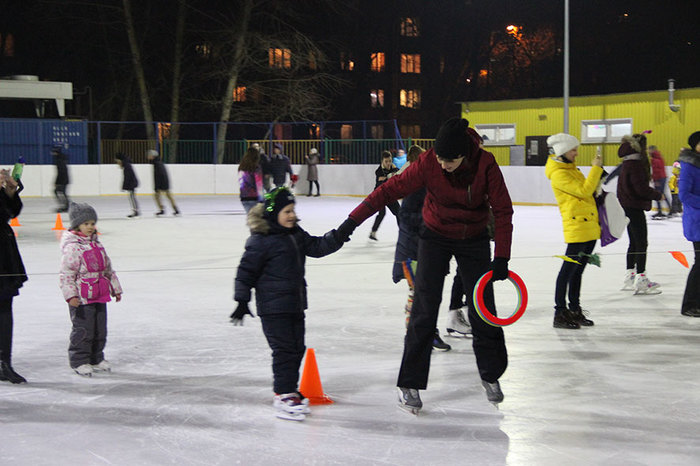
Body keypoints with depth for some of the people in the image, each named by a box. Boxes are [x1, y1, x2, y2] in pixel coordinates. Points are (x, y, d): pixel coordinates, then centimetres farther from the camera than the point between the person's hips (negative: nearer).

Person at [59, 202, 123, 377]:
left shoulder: (97, 244, 12)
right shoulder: (72, 246, -12)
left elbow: (107, 268, 21)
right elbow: (66, 273, -16)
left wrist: (115, 288, 23)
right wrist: (71, 295, -23)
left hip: (99, 296, 8)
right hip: (81, 297, -8)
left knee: (100, 329, 13)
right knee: (83, 329, -3)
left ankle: (96, 359, 26)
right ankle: (79, 361, 10)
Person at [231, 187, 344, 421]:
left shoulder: (297, 235, 10)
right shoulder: (260, 241, -14)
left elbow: (317, 247, 15)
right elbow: (246, 270, -11)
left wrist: (339, 236, -1)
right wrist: (242, 300, -12)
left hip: (295, 304, 8)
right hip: (273, 307, -8)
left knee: (297, 348, 13)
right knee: (284, 349, -8)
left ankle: (288, 390, 26)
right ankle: (283, 395, -1)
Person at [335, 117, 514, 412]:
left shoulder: (485, 164, -22)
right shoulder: (428, 163, -23)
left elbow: (503, 210, -16)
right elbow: (390, 190, -20)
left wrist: (502, 257, -21)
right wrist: (353, 220, -26)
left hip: (474, 240, 1)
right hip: (435, 237, -1)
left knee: (483, 309, 4)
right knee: (424, 309, -8)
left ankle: (491, 375, 25)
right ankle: (409, 384, -2)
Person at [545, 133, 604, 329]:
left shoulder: (571, 169, 18)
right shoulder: (559, 174, -12)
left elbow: (587, 190, 26)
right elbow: (584, 191, -19)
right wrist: (596, 168, -13)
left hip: (590, 226, 10)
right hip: (577, 226, -10)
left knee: (578, 269, 13)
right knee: (569, 269, -7)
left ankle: (575, 310, 20)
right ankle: (560, 313, -3)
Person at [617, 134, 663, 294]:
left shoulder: (627, 163, 11)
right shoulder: (635, 164, -18)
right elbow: (641, 188, -21)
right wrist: (657, 195, -8)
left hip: (628, 207, 10)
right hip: (634, 207, -10)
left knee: (634, 242, 17)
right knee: (641, 243, -6)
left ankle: (630, 277, 25)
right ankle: (641, 280, -5)